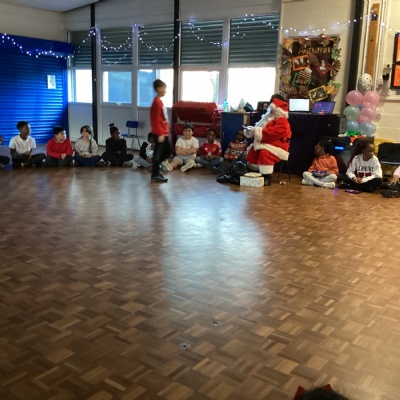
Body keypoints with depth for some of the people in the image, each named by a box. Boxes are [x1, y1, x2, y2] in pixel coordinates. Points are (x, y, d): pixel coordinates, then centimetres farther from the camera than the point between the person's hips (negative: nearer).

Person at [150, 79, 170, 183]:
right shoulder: (157, 102, -15)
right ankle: (155, 175, 4)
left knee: (167, 150, 16)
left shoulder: (159, 101, 14)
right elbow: (156, 120, -20)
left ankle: (156, 172, 23)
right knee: (158, 153, -3)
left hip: (163, 132, 10)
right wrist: (160, 134, -22)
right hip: (160, 133, -10)